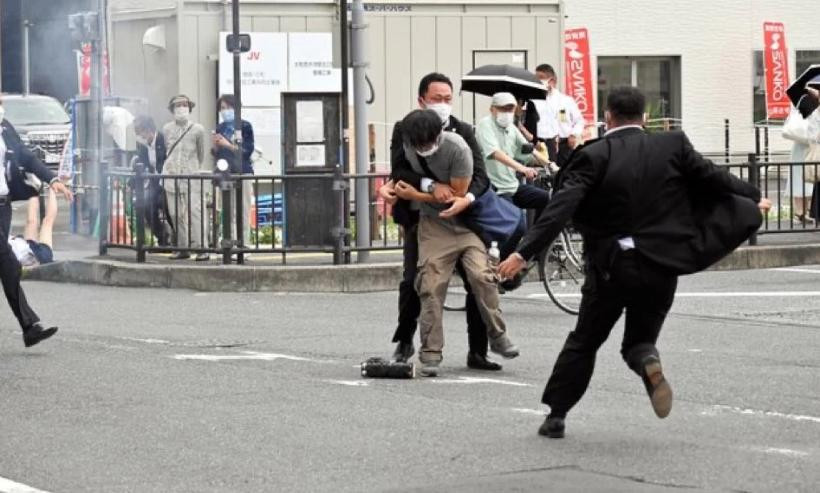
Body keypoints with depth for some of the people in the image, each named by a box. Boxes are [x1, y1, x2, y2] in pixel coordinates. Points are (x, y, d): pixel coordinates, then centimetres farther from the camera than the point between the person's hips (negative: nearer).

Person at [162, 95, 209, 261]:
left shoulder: (197, 129, 0)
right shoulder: (167, 129, 8)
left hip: (191, 176, -3)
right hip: (172, 175, 3)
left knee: (194, 211, -11)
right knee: (175, 213, 4)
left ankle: (201, 248, -11)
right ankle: (182, 247, 12)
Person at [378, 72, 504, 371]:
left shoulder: (463, 131, 3)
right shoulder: (405, 130, -2)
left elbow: (480, 176, -6)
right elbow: (399, 172, -15)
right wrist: (430, 186, -32)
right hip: (420, 219, -2)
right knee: (413, 282, -8)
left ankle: (477, 352, 6)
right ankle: (404, 342, 18)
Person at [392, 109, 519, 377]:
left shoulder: (457, 149, -22)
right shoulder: (406, 145, -6)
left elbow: (456, 195, -16)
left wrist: (415, 195, -17)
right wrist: (394, 189, 2)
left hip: (465, 221, -3)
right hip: (434, 226, 3)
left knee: (481, 276, -18)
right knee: (431, 287, -8)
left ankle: (498, 337, -3)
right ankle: (430, 354, -4)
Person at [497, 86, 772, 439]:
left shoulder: (593, 157, -8)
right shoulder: (673, 146, -2)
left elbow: (560, 208, -17)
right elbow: (714, 179, 7)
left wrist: (524, 253, -21)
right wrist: (754, 199, 25)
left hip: (610, 267, -1)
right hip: (661, 267, 2)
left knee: (584, 341, 15)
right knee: (640, 337, 16)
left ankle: (556, 415, 16)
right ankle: (647, 361, -20)